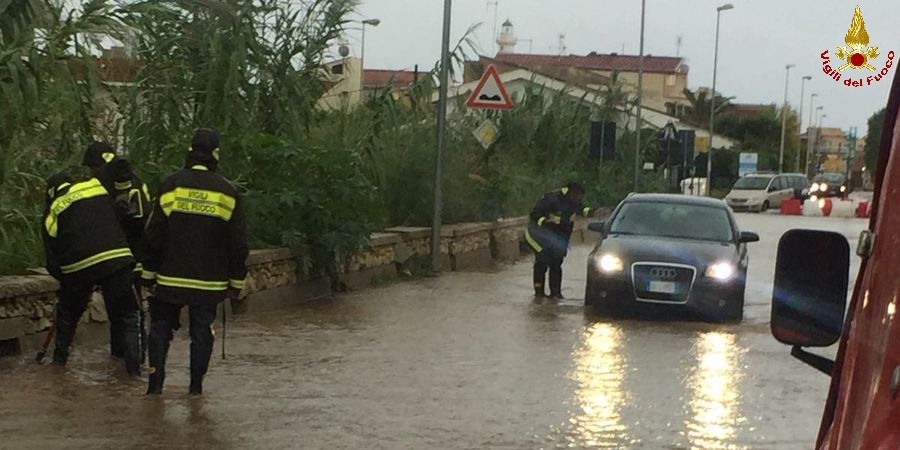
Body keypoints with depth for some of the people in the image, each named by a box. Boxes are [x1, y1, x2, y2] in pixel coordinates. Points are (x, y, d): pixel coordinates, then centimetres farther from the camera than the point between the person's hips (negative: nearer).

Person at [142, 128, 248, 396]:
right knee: (202, 332, 9)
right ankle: (196, 386, 10)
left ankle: (155, 382, 6)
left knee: (161, 327, 11)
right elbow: (238, 242, 0)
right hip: (210, 281, 0)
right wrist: (236, 281, 8)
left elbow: (154, 235, -3)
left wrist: (148, 273, 6)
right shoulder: (228, 192, -2)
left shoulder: (171, 186, -5)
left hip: (171, 277, 0)